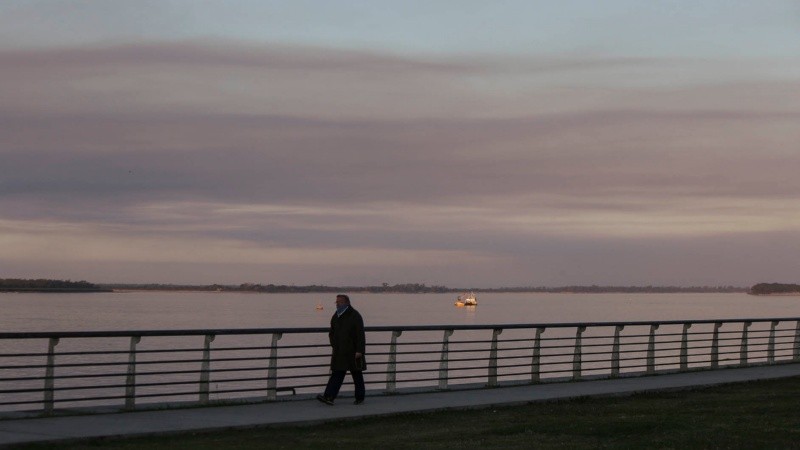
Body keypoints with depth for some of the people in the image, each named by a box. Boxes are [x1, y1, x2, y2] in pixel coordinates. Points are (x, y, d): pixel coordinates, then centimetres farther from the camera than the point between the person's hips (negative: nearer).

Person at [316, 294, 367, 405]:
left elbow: (360, 335, -14)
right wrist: (334, 347, 10)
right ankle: (329, 397, -14)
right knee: (337, 373, -4)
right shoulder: (336, 316, 11)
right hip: (339, 352, 5)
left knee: (357, 375, 4)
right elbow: (332, 333, 21)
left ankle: (360, 398, 15)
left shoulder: (355, 316, -10)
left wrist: (359, 351, -19)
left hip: (353, 352, -5)